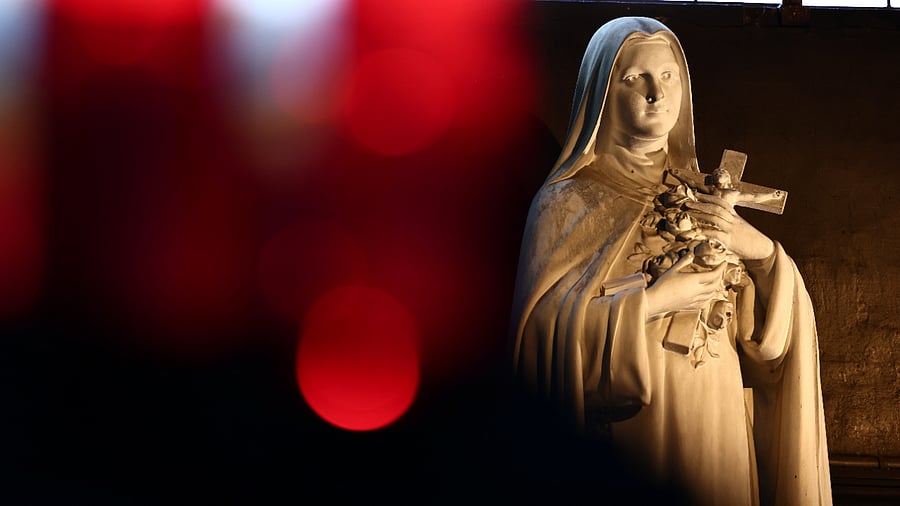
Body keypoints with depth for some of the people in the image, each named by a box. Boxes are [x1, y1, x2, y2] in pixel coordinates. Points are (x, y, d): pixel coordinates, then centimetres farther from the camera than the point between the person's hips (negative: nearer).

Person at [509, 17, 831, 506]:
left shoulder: (701, 195, 9)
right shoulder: (567, 201, -5)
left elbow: (776, 330, 5)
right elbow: (544, 328, -15)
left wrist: (758, 248, -13)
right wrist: (653, 301, -18)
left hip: (715, 429, 4)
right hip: (627, 433, -4)